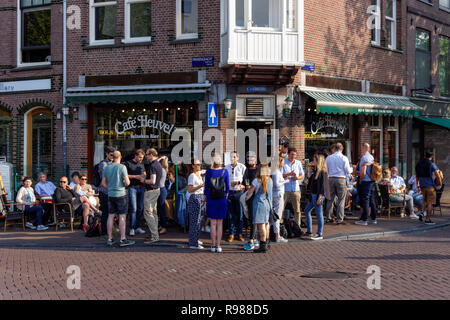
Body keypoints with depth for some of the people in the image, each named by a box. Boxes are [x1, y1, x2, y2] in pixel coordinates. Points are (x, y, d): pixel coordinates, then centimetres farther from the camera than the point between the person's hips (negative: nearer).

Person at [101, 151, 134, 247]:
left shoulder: (106, 168, 6)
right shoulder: (122, 167, -10)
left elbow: (103, 183, 10)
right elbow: (127, 182, -13)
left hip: (110, 195, 5)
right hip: (121, 194, -5)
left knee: (111, 216, 9)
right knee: (122, 216, -2)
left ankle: (110, 239, 11)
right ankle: (123, 239, -3)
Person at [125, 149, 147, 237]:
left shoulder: (142, 164, 15)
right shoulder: (128, 163, -2)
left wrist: (143, 177, -2)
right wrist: (136, 176, -13)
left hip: (141, 187, 6)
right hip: (132, 187, -6)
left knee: (140, 208, 6)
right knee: (133, 208, -10)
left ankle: (138, 227, 14)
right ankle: (132, 228, -6)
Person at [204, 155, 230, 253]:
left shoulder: (209, 172, -6)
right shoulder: (225, 171, -5)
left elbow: (206, 186, 1)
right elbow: (227, 186, 4)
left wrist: (205, 196, 16)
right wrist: (227, 193, 25)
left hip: (211, 199, 0)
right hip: (222, 199, 0)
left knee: (213, 223, 5)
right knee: (220, 223, 6)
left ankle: (213, 245, 4)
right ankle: (218, 246, 4)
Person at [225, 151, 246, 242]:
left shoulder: (242, 167, 1)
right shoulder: (227, 168, 10)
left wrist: (238, 182, -14)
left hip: (239, 193, -2)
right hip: (230, 193, 2)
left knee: (240, 214, 1)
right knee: (231, 214, 4)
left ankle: (239, 233, 9)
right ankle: (231, 234, 9)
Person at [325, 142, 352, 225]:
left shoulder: (328, 158, 3)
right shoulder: (344, 158, -6)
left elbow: (326, 170, 8)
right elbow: (348, 171, -5)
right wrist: (351, 168, 16)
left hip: (331, 179, 4)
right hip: (341, 180, -4)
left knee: (331, 199, 13)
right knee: (341, 200, 0)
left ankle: (328, 217, 18)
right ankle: (339, 219, -2)